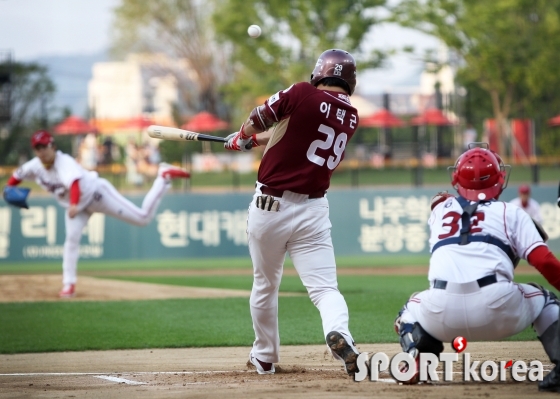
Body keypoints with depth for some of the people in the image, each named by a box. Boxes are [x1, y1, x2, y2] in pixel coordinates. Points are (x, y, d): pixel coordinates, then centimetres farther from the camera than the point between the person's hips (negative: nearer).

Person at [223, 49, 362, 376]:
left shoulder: (301, 95, -8)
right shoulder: (351, 117, 8)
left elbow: (255, 122, 5)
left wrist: (245, 137, 27)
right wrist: (260, 138, 34)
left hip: (270, 206, -2)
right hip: (313, 211, 2)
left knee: (265, 286, 17)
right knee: (325, 286, -4)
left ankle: (265, 357, 31)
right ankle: (339, 332, -36)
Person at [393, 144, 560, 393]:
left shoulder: (440, 210, 25)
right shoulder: (511, 213, 16)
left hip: (442, 312, 2)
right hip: (497, 309, -2)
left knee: (410, 312, 36)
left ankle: (417, 358, 3)